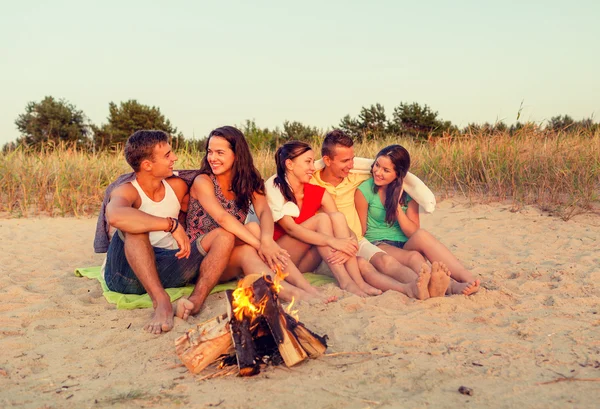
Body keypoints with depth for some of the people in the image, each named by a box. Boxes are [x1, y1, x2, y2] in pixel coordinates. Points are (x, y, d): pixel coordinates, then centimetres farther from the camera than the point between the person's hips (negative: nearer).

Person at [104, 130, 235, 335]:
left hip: (168, 269, 5)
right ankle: (161, 301, -42)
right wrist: (171, 224, -37)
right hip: (128, 272, -5)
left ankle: (196, 298, -33)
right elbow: (115, 216, -36)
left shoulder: (177, 186, 8)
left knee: (224, 235, -10)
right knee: (133, 226, -32)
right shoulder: (127, 191, -11)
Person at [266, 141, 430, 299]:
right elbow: (290, 228, -23)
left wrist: (347, 247, -31)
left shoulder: (318, 193, 3)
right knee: (321, 218, -25)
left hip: (306, 261, 5)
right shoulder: (274, 187, -10)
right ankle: (345, 282, -29)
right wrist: (333, 242, -33)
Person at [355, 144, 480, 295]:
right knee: (414, 259, -36)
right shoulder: (364, 191, -5)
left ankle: (467, 277, -49)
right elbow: (360, 232, 2)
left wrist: (397, 205, -13)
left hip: (406, 247, 2)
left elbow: (414, 232, -3)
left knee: (422, 235, -34)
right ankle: (451, 286, -57)